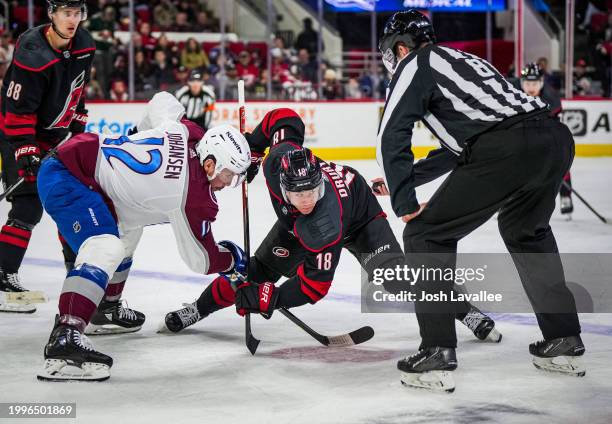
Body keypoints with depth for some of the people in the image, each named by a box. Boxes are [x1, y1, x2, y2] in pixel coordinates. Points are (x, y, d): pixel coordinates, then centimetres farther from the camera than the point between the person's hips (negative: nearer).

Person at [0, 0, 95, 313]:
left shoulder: (84, 46, -4)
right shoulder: (32, 54, -28)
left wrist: (78, 123, 17)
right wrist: (26, 152, -29)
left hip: (56, 134, 8)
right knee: (29, 208, -16)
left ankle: (77, 264, 33)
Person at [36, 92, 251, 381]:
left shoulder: (185, 130, -1)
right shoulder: (194, 195, -19)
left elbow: (161, 101, 21)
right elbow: (201, 259, -7)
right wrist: (233, 258, 12)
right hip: (65, 180, -10)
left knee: (127, 229, 28)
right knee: (106, 248, -29)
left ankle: (106, 307, 44)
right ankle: (64, 340, -42)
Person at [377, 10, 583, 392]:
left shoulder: (415, 65, 12)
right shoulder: (465, 60, 36)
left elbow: (392, 137, 0)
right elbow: (457, 150, 42)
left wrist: (405, 204, 5)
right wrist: (409, 180, 45)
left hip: (505, 151, -8)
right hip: (558, 139, 8)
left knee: (427, 234, 6)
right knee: (526, 232, 33)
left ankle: (437, 354, 1)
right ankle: (564, 342, 33)